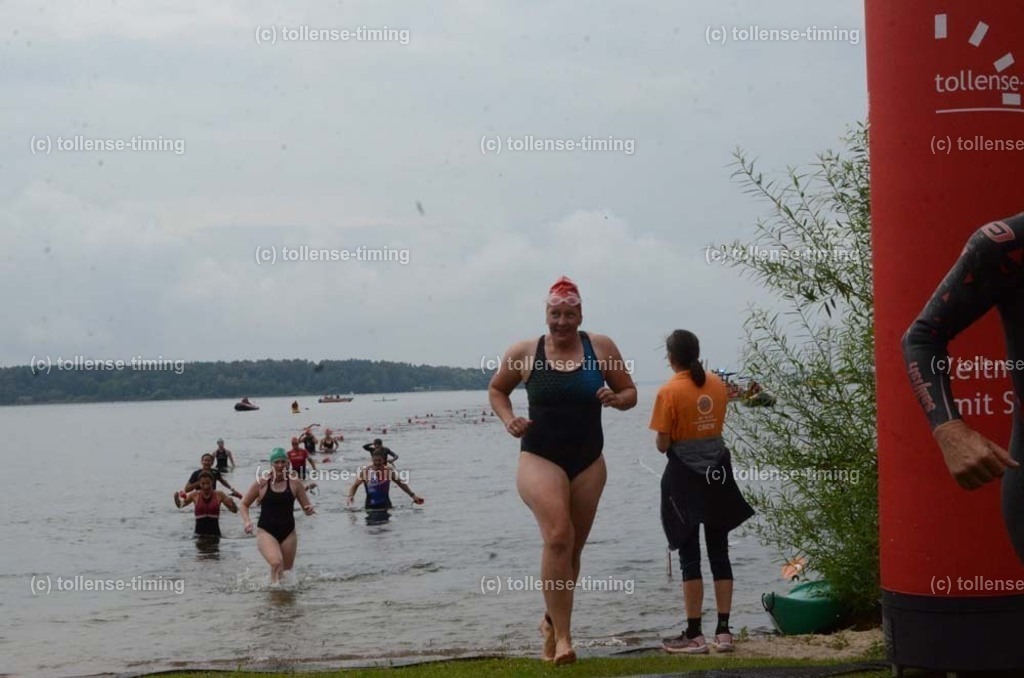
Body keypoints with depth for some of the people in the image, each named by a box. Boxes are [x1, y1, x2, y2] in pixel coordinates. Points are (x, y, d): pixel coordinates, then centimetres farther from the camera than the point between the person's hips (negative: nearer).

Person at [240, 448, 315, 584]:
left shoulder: (294, 483, -1)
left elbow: (306, 507, 5)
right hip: (266, 532, -3)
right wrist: (247, 521, -10)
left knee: (287, 571, 12)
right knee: (276, 563, -28)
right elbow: (244, 504, 7)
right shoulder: (262, 483, -4)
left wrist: (310, 510, -19)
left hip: (288, 533, 3)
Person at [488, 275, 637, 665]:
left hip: (588, 461, 3)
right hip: (540, 458, -3)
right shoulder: (524, 353, 0)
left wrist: (615, 399, -14)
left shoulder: (600, 348, 1)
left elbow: (630, 393, 8)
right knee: (558, 536, -23)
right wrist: (508, 420, -3)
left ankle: (552, 622, 35)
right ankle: (562, 636, -21)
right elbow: (496, 390, 15)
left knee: (573, 548, 12)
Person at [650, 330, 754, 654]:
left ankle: (694, 635, 1)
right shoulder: (718, 385, 3)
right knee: (719, 552, 9)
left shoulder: (669, 392, -13)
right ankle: (723, 631, 10)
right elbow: (716, 426, 11)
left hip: (684, 476, -5)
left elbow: (662, 444, -12)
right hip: (717, 472, 5)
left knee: (689, 555, 0)